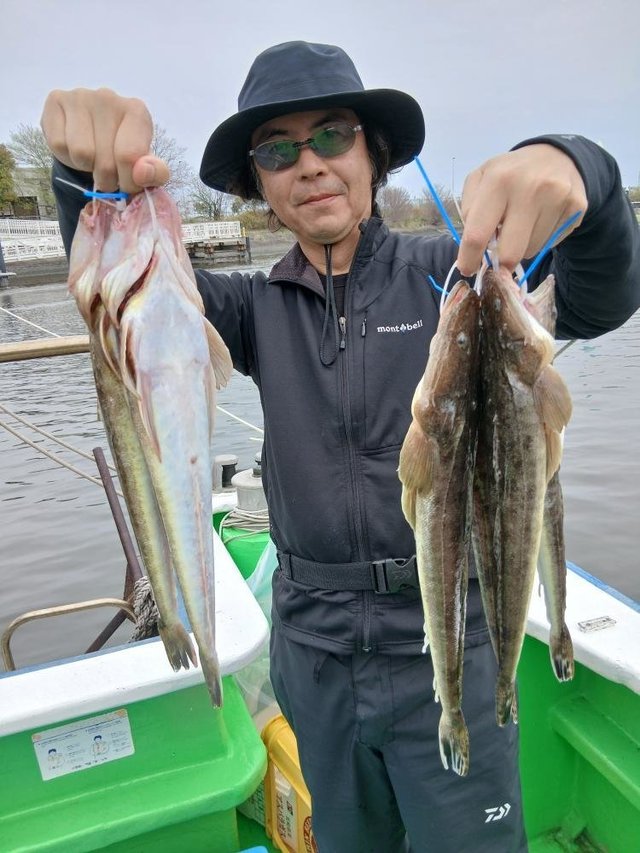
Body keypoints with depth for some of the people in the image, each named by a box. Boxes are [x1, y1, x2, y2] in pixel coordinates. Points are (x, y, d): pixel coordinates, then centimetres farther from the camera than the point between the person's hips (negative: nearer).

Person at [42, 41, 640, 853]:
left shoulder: (442, 272, -8)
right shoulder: (260, 307, 1)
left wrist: (570, 171, -43)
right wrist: (91, 167, -32)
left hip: (445, 643, -3)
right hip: (312, 646, 3)